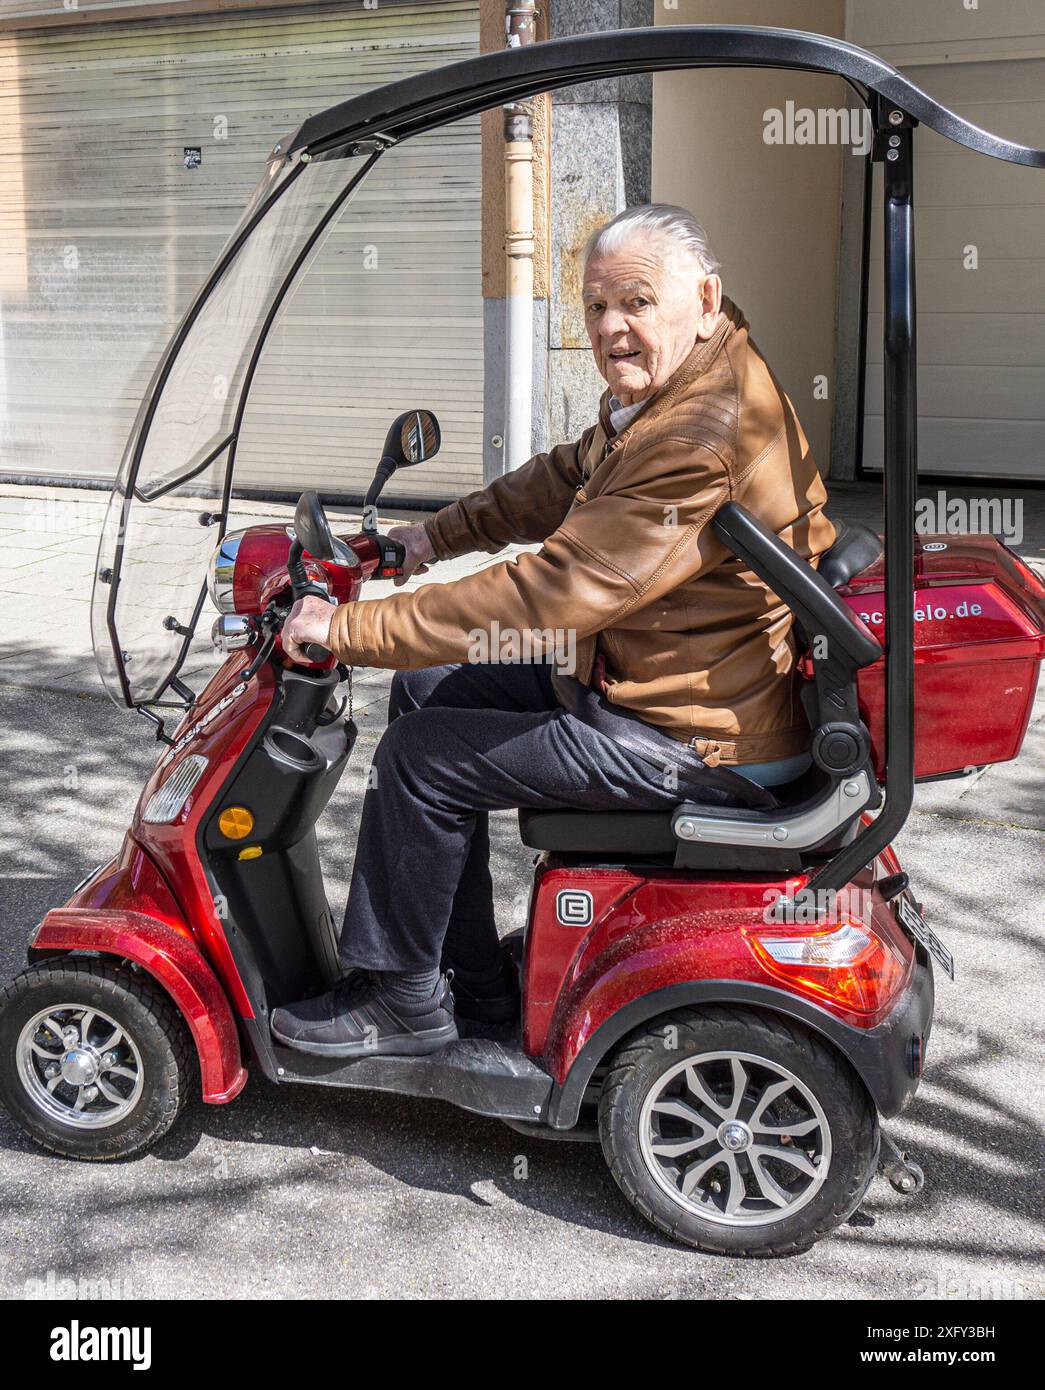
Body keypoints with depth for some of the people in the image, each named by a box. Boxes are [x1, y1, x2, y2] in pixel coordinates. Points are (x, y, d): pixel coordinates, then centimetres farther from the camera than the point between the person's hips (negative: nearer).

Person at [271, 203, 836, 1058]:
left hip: (701, 743, -11)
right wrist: (438, 535, 12)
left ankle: (403, 1003, 11)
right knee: (428, 690, 13)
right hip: (636, 672, 11)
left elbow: (546, 597, -32)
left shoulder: (708, 440, -29)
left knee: (422, 757, -10)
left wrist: (348, 629, -26)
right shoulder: (666, 389, 5)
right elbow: (570, 476, 22)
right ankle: (478, 983, 20)